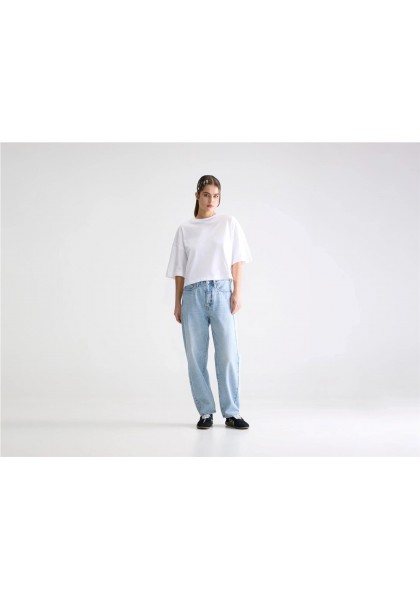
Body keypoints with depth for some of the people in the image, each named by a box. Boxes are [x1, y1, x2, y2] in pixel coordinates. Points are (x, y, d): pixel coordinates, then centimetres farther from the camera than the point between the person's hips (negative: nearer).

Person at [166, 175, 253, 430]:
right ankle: (206, 412, 11)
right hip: (193, 293, 1)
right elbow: (180, 270, 11)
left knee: (228, 353, -5)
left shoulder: (229, 222, 10)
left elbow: (237, 260, 7)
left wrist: (237, 292, -3)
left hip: (221, 291, -1)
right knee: (196, 355, 1)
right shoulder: (185, 229, 11)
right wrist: (177, 303, 8)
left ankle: (232, 413, 3)